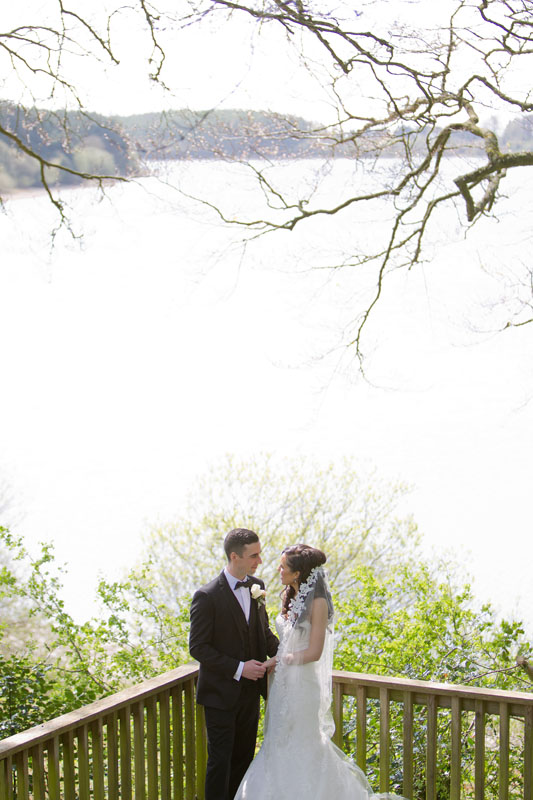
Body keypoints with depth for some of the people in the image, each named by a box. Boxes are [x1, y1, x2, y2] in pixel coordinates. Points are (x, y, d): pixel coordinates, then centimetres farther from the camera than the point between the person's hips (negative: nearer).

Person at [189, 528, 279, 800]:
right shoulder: (207, 596, -19)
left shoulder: (256, 586, 1)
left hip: (250, 690, 6)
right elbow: (198, 647, -17)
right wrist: (238, 669, -21)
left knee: (244, 757, 15)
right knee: (220, 760, 4)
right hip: (221, 694, -6)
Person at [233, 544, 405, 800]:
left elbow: (313, 652, -20)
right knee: (280, 747, 16)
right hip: (283, 683, 8)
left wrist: (276, 661, -12)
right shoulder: (290, 597, 6)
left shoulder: (318, 603, -18)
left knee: (300, 750, 3)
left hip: (303, 684, -8)